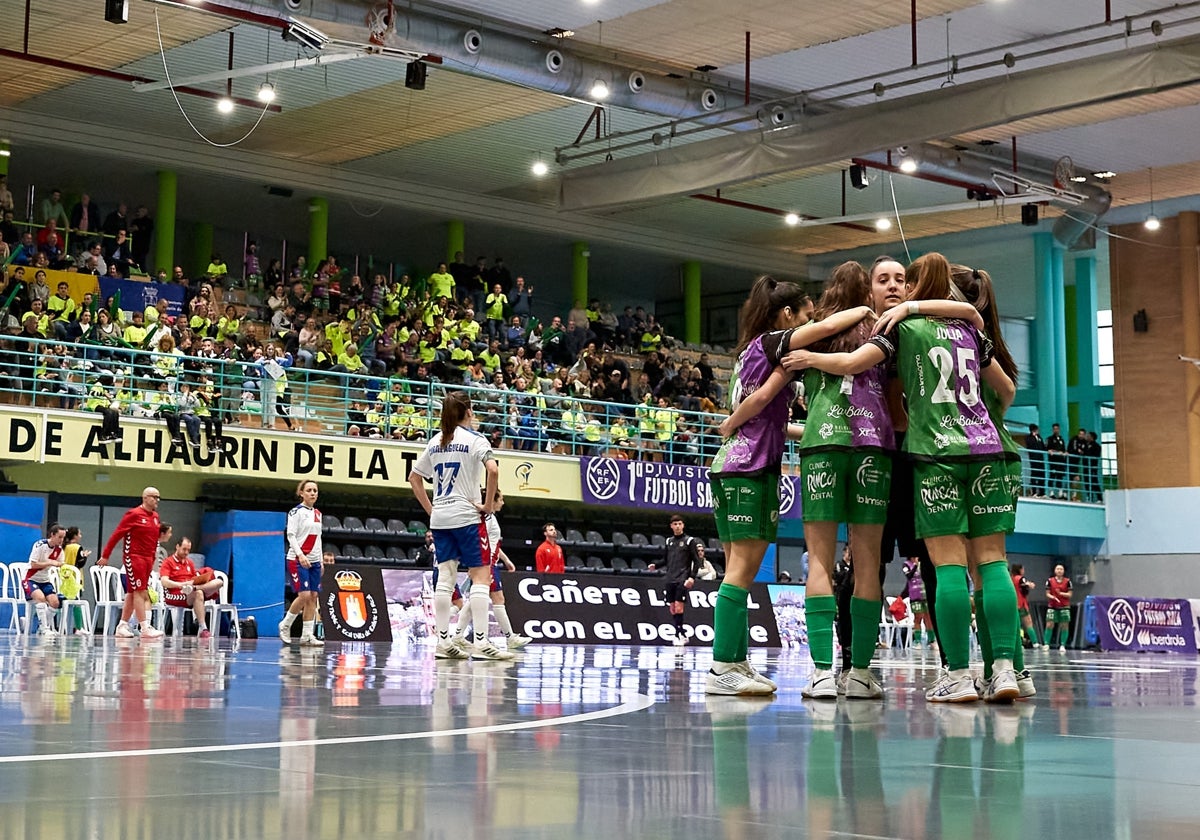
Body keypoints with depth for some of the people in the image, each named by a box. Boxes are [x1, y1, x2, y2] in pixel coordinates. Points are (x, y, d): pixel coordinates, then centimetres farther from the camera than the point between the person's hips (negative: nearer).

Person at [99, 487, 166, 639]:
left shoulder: (155, 516, 12)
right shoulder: (133, 514, -9)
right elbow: (117, 534, -8)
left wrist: (153, 558, 9)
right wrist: (105, 555, -8)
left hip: (148, 558, 7)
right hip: (134, 557, -7)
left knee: (132, 593, 11)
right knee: (140, 592, -10)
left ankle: (122, 626, 17)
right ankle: (145, 628, -12)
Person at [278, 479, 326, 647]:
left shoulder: (318, 514, 15)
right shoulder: (296, 512, -6)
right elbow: (291, 535, -12)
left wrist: (320, 561, 15)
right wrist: (300, 555, -24)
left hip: (314, 561, 7)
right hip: (297, 559, -7)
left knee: (313, 596, 0)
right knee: (304, 595, -15)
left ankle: (307, 636, 3)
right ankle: (285, 625, 6)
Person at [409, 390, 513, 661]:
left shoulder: (435, 441, 13)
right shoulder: (473, 438, -6)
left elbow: (414, 478, 18)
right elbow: (493, 469, -22)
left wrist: (431, 509, 17)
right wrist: (489, 504, -13)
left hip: (440, 518, 6)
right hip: (467, 516, -6)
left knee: (445, 578, 6)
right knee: (481, 576, -4)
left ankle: (443, 641, 5)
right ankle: (480, 642, -10)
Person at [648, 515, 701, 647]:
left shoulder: (689, 541, 2)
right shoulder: (669, 541, 15)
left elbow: (696, 561, -1)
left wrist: (692, 577, -12)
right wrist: (655, 565, 2)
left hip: (682, 580, -5)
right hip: (669, 580, 5)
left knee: (678, 607, -12)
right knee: (672, 609, 4)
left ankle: (678, 636, -7)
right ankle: (683, 635, 14)